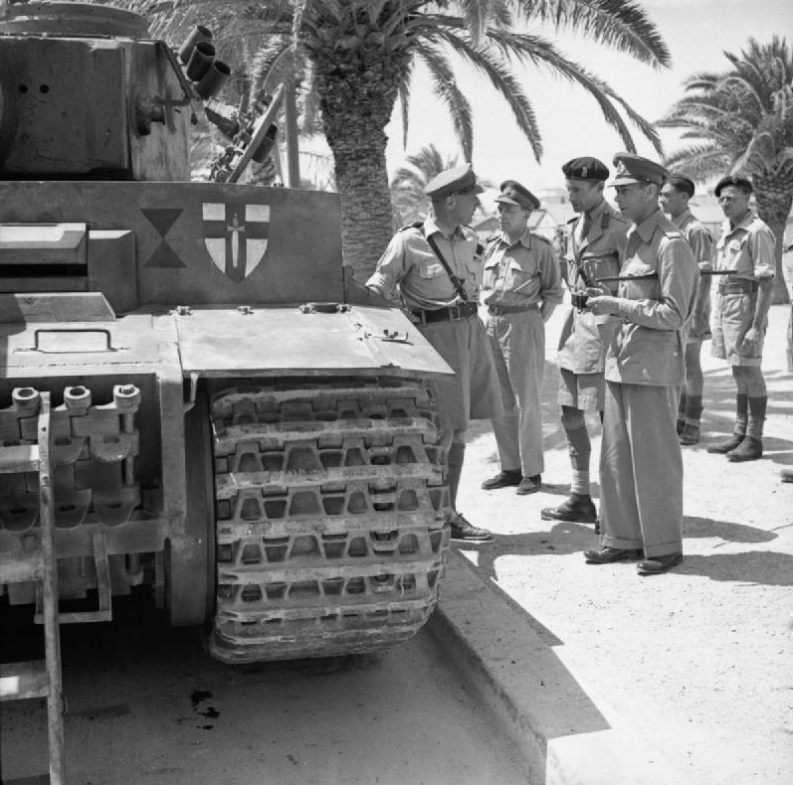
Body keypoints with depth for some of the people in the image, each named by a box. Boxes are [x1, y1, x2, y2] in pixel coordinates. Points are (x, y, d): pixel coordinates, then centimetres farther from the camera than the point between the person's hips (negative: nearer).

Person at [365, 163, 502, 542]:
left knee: (459, 428, 10)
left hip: (471, 332, 7)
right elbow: (377, 290, -7)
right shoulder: (409, 242, -11)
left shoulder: (470, 239, 10)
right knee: (441, 430, -9)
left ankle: (449, 514, 20)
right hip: (435, 337, -7)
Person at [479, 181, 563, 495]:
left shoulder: (541, 248, -6)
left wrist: (535, 324, -7)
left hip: (524, 324, -6)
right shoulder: (491, 246, 10)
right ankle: (510, 468, 21)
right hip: (492, 324, 6)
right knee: (499, 402, 10)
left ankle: (532, 471, 10)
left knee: (527, 401, 0)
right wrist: (488, 319, 10)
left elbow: (553, 293, -2)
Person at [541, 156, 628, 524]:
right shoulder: (573, 227, 14)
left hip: (607, 324, -8)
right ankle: (580, 498, 22)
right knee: (570, 414, 10)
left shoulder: (618, 227, -11)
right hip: (577, 321, 8)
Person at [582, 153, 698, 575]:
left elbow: (673, 314, -16)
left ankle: (664, 545, 15)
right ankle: (622, 538, 23)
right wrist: (606, 299, 5)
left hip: (654, 364, -8)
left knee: (654, 457, 1)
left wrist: (618, 305, -16)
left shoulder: (671, 244, -13)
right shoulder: (634, 238, 14)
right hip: (621, 357, 9)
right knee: (616, 455, 12)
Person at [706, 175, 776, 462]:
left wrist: (757, 326, -20)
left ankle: (754, 439, 6)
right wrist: (717, 316, 15)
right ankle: (740, 433, 21)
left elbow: (766, 282, -16)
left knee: (749, 371, -3)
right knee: (738, 371, 13)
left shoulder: (757, 231, -13)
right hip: (724, 300, 8)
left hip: (746, 302, -8)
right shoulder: (727, 229, 13)